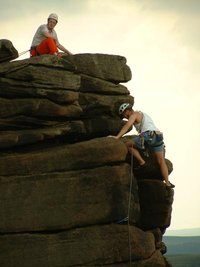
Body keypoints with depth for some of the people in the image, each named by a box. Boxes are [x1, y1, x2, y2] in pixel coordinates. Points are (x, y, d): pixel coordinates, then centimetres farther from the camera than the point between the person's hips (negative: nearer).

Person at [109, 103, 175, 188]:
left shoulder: (134, 114, 6)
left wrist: (117, 136, -17)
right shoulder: (142, 115, 34)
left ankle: (141, 162, -2)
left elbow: (127, 126, -11)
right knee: (161, 161, 7)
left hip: (149, 135, -9)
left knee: (127, 144, 4)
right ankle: (167, 183, 0)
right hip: (158, 136, 9)